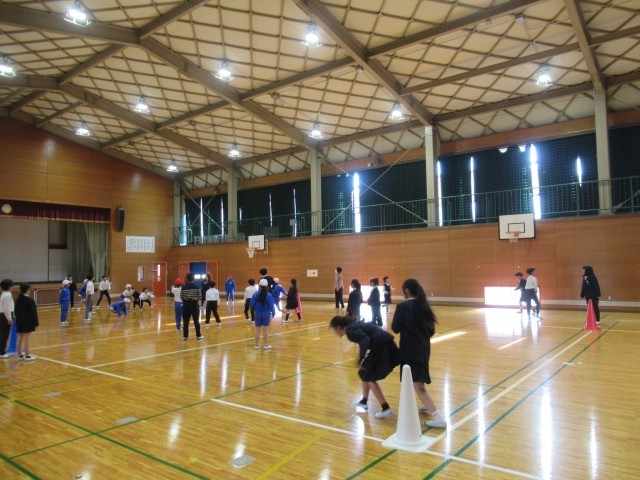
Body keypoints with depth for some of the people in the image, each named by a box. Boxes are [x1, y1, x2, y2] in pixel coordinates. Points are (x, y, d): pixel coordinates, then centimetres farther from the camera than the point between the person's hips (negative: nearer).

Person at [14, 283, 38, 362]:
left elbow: (16, 312, 14)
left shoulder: (17, 300, 8)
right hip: (28, 322, -7)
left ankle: (20, 354, 21)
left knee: (20, 339, 12)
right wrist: (36, 322, -9)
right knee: (26, 339, -5)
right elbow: (33, 312, -14)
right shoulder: (29, 300, -14)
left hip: (19, 322, 7)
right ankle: (27, 356, -1)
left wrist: (18, 320, 20)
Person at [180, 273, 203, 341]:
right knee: (196, 320, 6)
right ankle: (198, 336, 11)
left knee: (185, 321, 7)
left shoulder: (183, 287, -4)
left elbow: (181, 297, -2)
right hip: (194, 304, -1)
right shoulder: (196, 286, -7)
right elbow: (199, 296, -3)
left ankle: (185, 336, 9)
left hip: (186, 304, 1)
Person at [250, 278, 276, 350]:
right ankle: (266, 345, 14)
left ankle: (257, 345, 19)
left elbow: (251, 305, -6)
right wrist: (273, 313, 3)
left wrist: (254, 310, 15)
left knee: (258, 330, 11)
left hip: (258, 314, 1)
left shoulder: (255, 294, -9)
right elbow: (271, 306, -12)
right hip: (266, 314, -1)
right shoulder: (269, 295, -13)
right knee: (265, 330, 7)